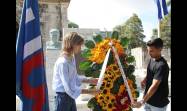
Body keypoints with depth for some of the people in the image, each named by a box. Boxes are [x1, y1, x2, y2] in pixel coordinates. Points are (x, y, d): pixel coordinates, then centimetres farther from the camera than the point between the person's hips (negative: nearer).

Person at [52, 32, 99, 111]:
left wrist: (88, 80, 4)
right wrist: (89, 91, -24)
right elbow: (69, 88, -26)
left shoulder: (72, 59, 3)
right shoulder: (62, 62, -25)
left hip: (70, 96, 9)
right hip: (62, 97, -9)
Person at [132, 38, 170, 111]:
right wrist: (145, 79, -1)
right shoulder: (152, 59, 2)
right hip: (148, 99, 7)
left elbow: (154, 86, -28)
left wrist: (142, 102, -30)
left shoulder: (162, 65, -24)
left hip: (158, 103, -7)